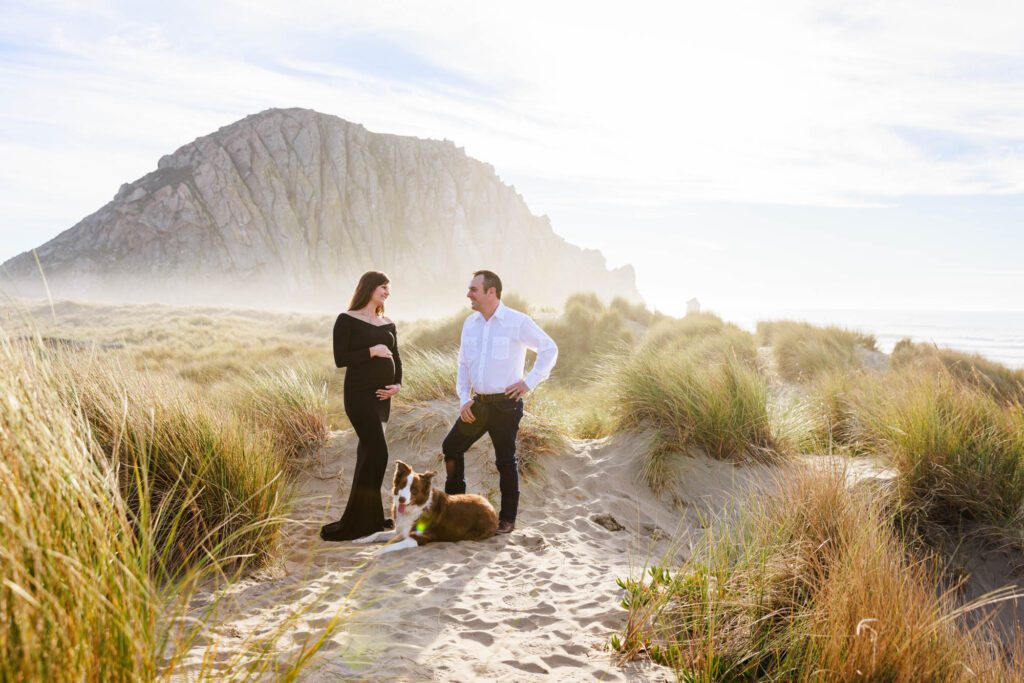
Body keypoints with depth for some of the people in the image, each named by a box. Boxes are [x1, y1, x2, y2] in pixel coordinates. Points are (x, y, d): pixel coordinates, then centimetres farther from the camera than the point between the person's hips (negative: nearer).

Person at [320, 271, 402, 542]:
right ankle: (355, 522, -5)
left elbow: (396, 359, 15)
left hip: (382, 395, 7)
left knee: (369, 452, 10)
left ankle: (368, 518, 19)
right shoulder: (347, 320, -4)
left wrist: (397, 384, -2)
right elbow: (340, 359, -11)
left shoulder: (389, 325, 14)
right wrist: (371, 351, -15)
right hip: (359, 394, -7)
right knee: (377, 452, -13)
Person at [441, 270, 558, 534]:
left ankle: (507, 519, 15)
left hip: (506, 403, -6)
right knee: (451, 446, 3)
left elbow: (549, 349, -4)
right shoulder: (470, 323, 8)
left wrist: (529, 382, -8)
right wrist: (464, 399, 2)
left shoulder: (518, 322, -9)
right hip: (478, 403, 6)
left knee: (505, 460, 2)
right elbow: (463, 364, 13)